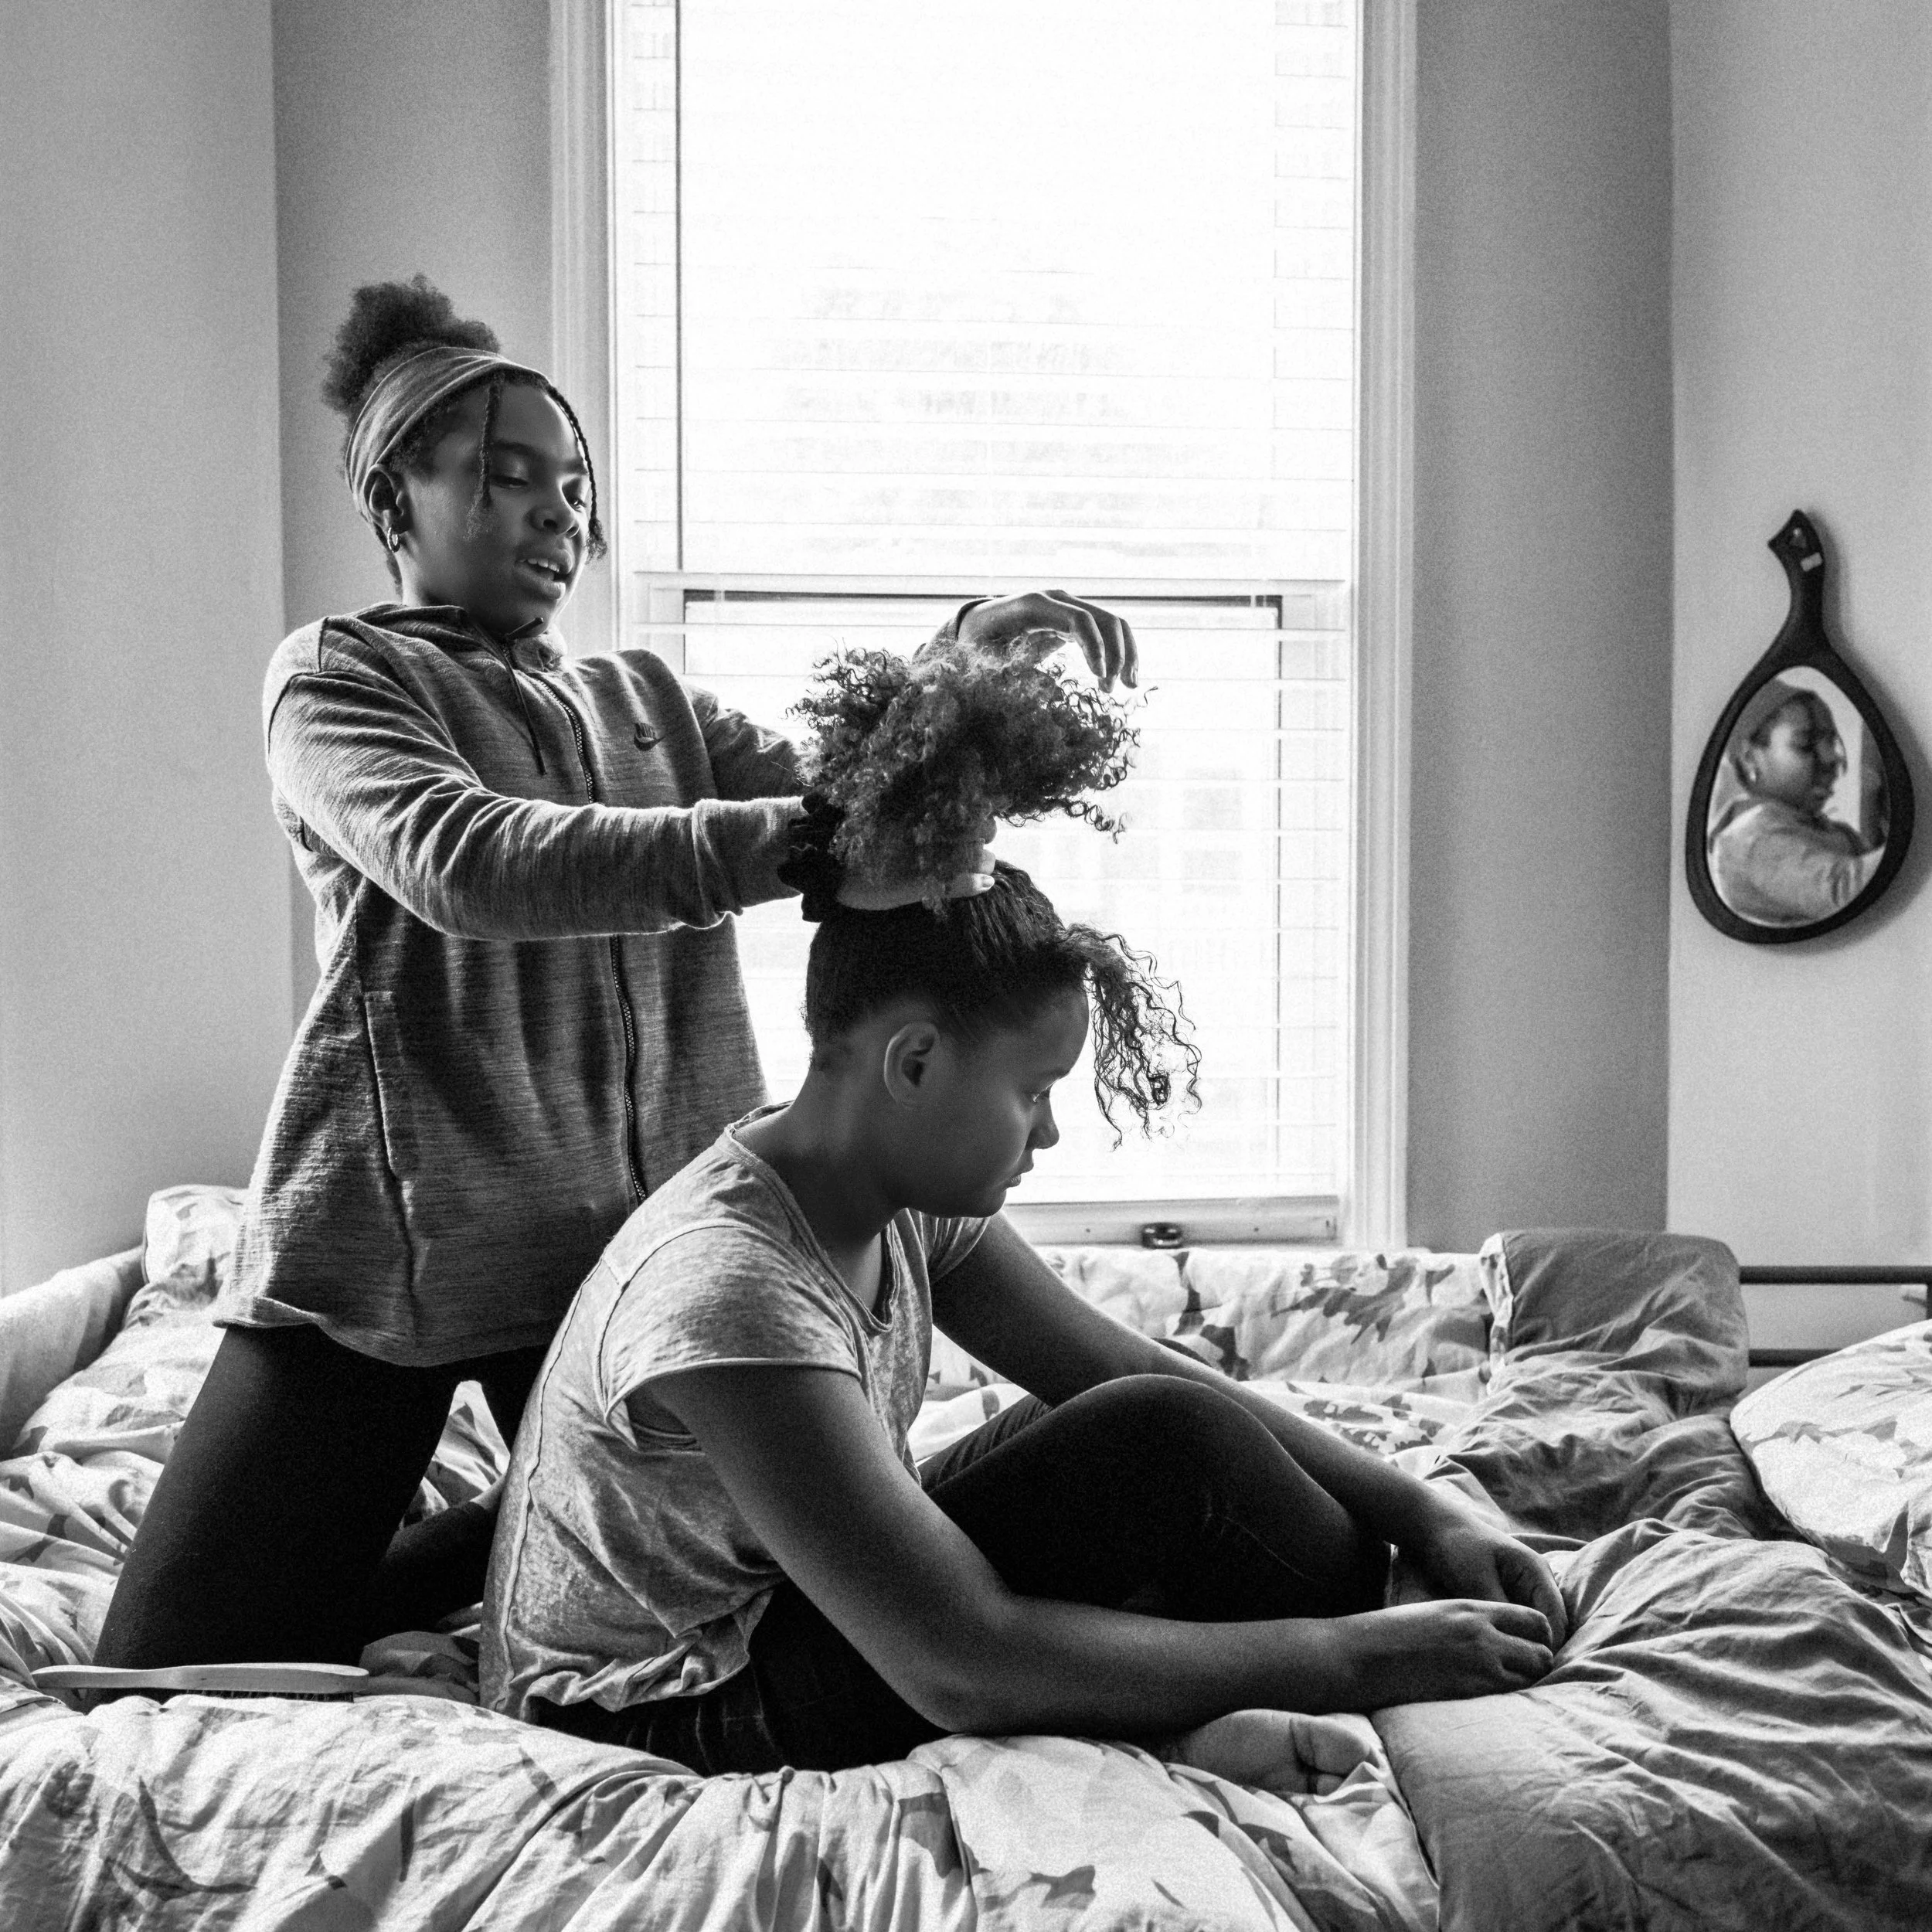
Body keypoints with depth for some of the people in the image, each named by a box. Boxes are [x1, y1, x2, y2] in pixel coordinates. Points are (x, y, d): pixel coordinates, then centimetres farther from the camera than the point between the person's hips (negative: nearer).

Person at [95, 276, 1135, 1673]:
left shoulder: (646, 702, 18)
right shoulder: (336, 677, -1)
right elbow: (465, 864, -22)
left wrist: (963, 665, -17)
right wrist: (795, 837, -32)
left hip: (632, 1240, 4)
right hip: (401, 1235, -4)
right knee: (173, 1675, -4)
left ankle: (508, 1558, 33)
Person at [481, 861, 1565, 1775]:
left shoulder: (906, 1191, -4)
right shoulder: (729, 1288, -32)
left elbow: (1138, 1368, 2)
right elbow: (961, 1671, -33)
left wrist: (1422, 1511, -7)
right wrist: (1360, 1659, -28)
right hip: (671, 1721, -9)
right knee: (1163, 1447, -21)